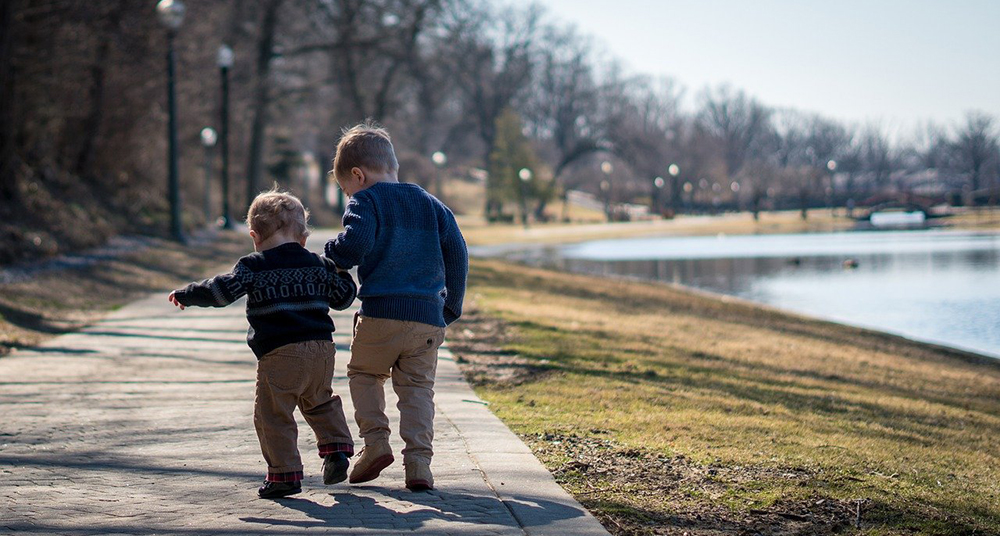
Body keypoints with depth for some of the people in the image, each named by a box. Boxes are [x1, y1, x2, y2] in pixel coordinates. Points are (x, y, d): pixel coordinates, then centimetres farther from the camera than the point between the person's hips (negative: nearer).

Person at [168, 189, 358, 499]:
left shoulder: (254, 267, 0)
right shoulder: (319, 265, 13)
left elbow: (222, 290, -8)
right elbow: (343, 296, 20)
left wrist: (185, 295, 6)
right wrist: (341, 273, 40)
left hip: (279, 354, -6)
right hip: (322, 349, 6)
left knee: (272, 415, 1)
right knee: (320, 402, 27)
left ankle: (285, 474, -1)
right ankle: (336, 448, 14)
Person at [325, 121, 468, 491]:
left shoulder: (366, 201, 0)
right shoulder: (432, 205, 17)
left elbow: (356, 243, -18)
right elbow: (457, 254, 14)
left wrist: (334, 259, 3)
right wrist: (451, 308, 20)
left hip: (381, 313, -4)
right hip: (429, 316, 4)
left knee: (363, 372, 18)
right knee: (418, 388, 9)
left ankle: (375, 441, 4)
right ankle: (418, 462, -3)